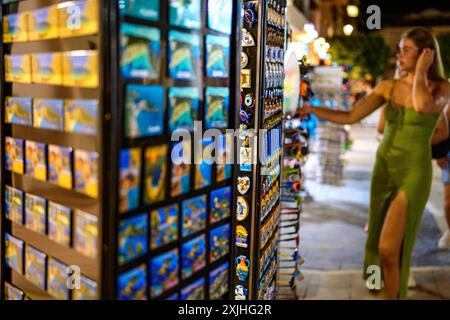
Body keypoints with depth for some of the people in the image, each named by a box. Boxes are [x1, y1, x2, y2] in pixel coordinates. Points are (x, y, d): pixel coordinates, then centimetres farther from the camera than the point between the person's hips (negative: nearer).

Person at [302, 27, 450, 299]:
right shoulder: (389, 87, 4)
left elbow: (423, 106, -31)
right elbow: (350, 117, -3)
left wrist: (421, 70, -15)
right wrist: (310, 109, -15)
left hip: (414, 174, -5)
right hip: (383, 170, 5)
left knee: (388, 248, -13)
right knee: (379, 244, 16)